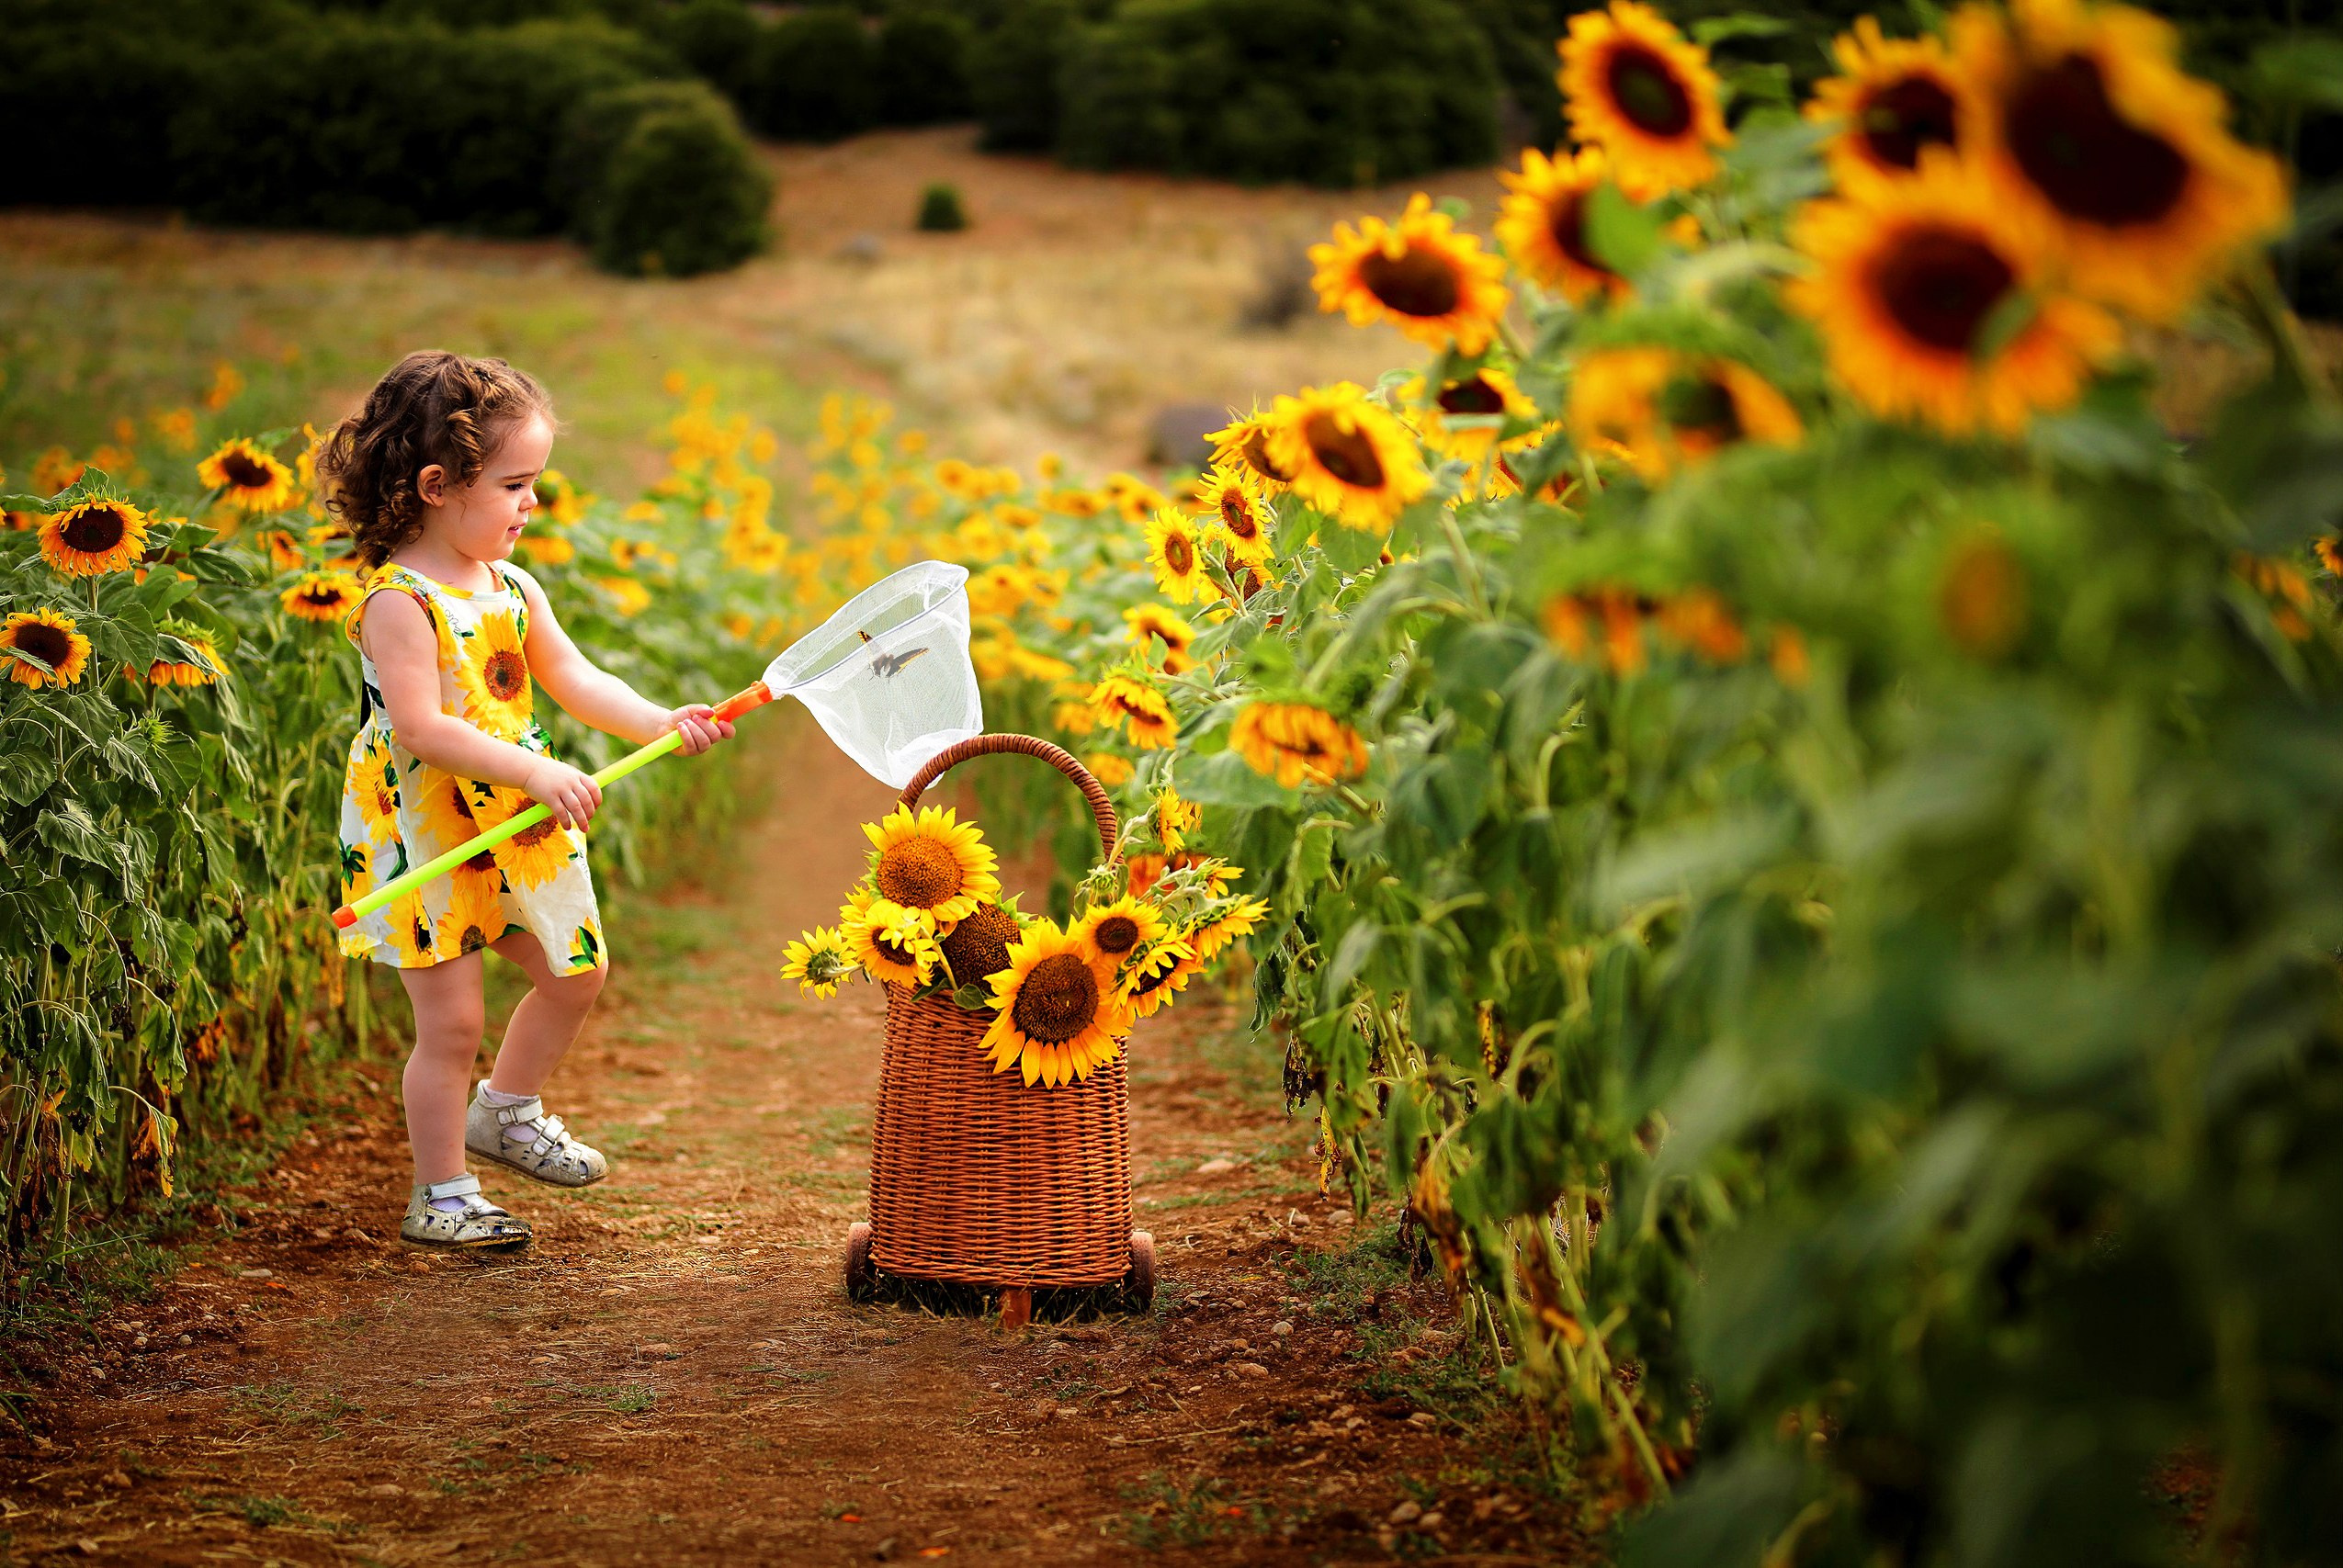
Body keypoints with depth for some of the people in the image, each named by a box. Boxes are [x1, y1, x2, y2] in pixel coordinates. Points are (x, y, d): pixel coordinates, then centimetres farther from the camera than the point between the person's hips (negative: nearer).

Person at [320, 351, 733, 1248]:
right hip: (421, 835, -8)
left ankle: (506, 1114, 38)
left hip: (514, 824, 8)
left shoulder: (513, 590, 5)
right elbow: (420, 725, -27)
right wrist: (536, 773, -31)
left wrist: (661, 722, -10)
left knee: (576, 971, 15)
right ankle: (440, 1195, 14)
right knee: (452, 1020, -2)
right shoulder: (399, 602, -20)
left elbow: (575, 682, 5)